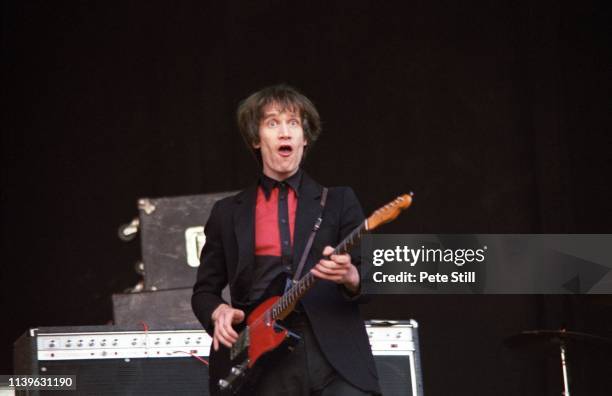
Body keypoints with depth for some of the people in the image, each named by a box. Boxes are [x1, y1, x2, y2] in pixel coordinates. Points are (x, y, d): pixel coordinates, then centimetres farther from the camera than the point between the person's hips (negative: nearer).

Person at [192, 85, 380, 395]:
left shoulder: (339, 201, 12)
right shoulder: (228, 213, 15)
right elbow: (204, 290, 18)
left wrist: (350, 277, -16)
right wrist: (219, 312, -4)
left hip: (335, 358, -1)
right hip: (262, 363, 1)